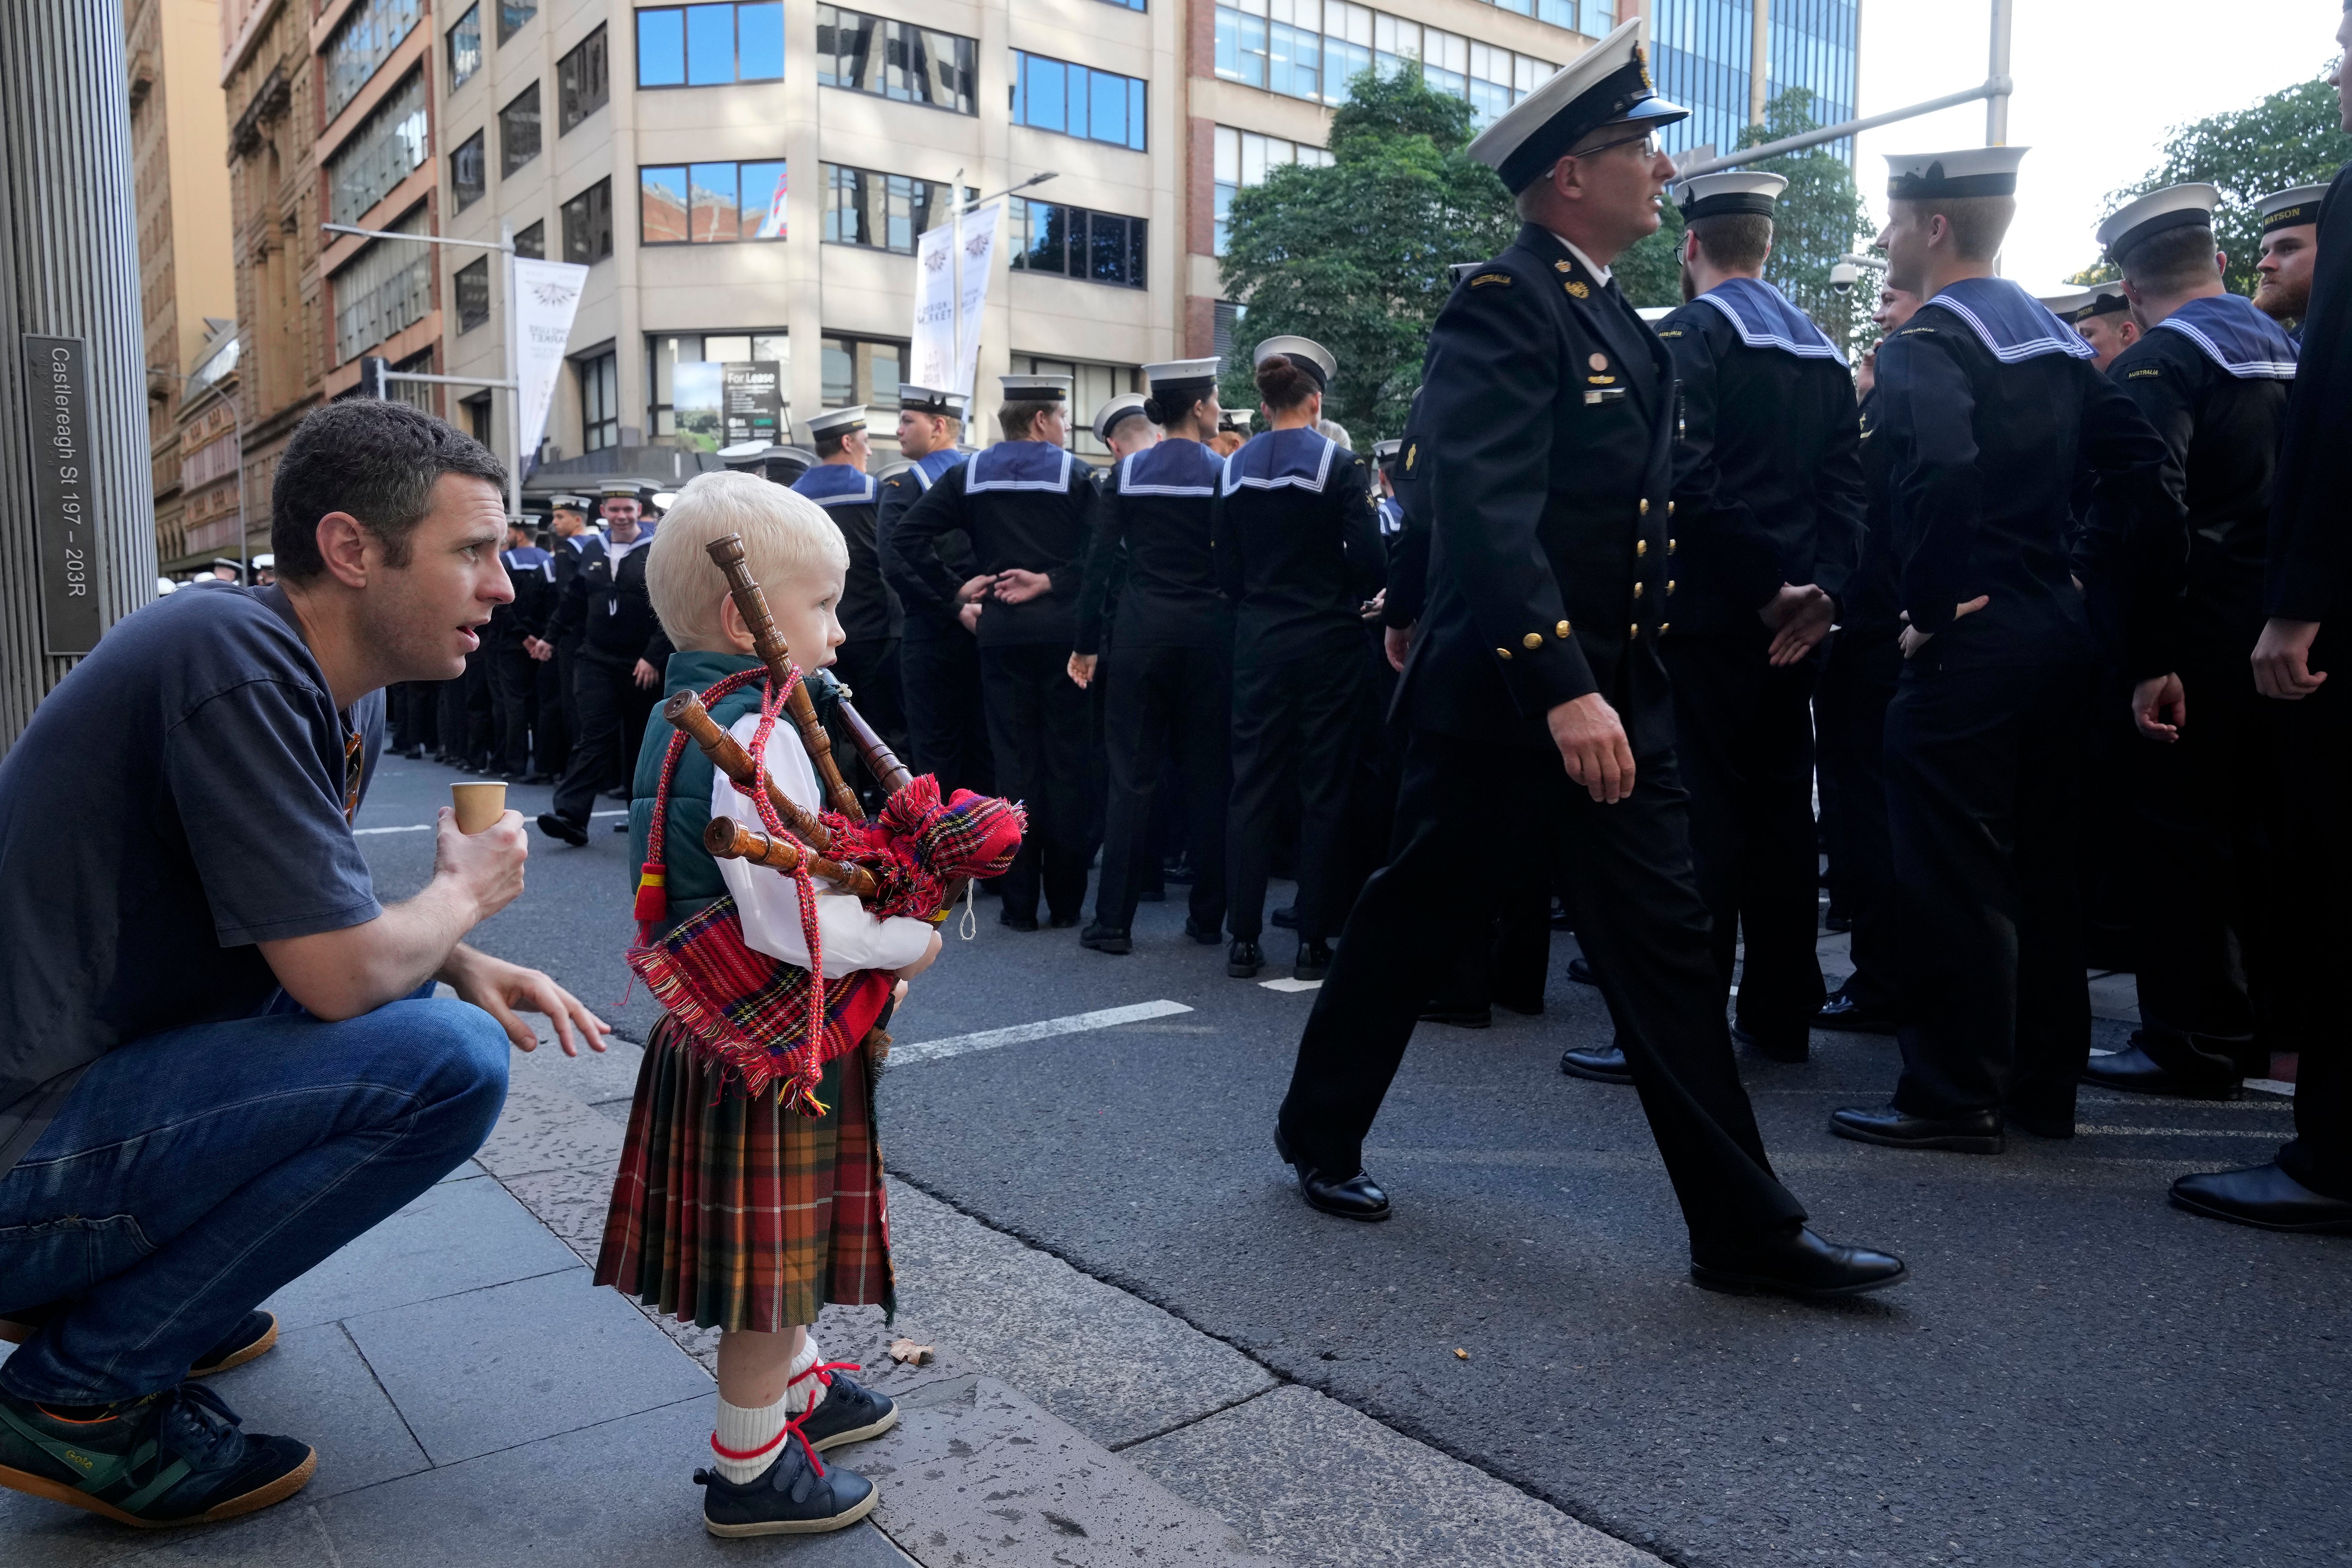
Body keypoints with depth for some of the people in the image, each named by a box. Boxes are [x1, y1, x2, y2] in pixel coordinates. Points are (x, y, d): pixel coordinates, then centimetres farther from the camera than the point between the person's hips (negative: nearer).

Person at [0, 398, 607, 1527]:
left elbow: (319, 926, 17)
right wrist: (467, 892, -5)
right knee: (449, 1062, -22)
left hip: (100, 1069, 10)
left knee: (442, 1003, 14)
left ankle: (101, 1285, 15)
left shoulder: (343, 700, 7)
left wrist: (465, 964, 0)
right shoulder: (239, 663, -23)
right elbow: (338, 972, -24)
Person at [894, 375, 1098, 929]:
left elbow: (908, 534, -1)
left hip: (1002, 633, 2)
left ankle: (1019, 902, 8)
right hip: (1064, 630, -2)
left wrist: (954, 588, 3)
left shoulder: (970, 474, 6)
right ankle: (1065, 900, 11)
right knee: (1066, 762, 6)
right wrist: (1051, 582, -9)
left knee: (1013, 762, 7)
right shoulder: (1075, 474, -3)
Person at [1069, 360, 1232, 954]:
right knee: (1207, 774, 9)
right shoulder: (1225, 472, -2)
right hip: (1207, 631, -1)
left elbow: (1100, 562, -2)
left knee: (1132, 775, 4)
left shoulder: (1127, 472, 1)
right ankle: (1208, 916, 15)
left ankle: (1114, 921, 4)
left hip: (1141, 631, 1)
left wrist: (1086, 644, 4)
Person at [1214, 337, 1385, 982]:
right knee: (1325, 788, 4)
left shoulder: (1235, 469, 4)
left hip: (1258, 640, 4)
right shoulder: (1340, 464, -9)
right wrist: (1358, 597, 7)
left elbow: (1226, 570, 4)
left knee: (1253, 783, 8)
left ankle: (1243, 938, 9)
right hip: (1327, 639, -4)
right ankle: (1313, 941, 7)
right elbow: (1370, 562, -14)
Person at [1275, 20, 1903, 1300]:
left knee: (1667, 945, 7)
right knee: (1405, 918, 5)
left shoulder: (1616, 320, 16)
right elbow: (1483, 510, -24)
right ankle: (1320, 1137, 26)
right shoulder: (1505, 307, -13)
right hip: (1499, 698, -9)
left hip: (1610, 699, 9)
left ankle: (1744, 1230, 17)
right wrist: (1563, 687, -30)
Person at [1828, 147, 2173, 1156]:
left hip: (1970, 643, -9)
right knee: (2041, 864, 14)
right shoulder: (2055, 337, 16)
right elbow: (2138, 466, 14)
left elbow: (1939, 473, -29)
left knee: (1952, 874, -2)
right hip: (2061, 632, 9)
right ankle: (2043, 1085, 24)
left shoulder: (1926, 342, -11)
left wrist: (1931, 604, -19)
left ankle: (1954, 1099, 6)